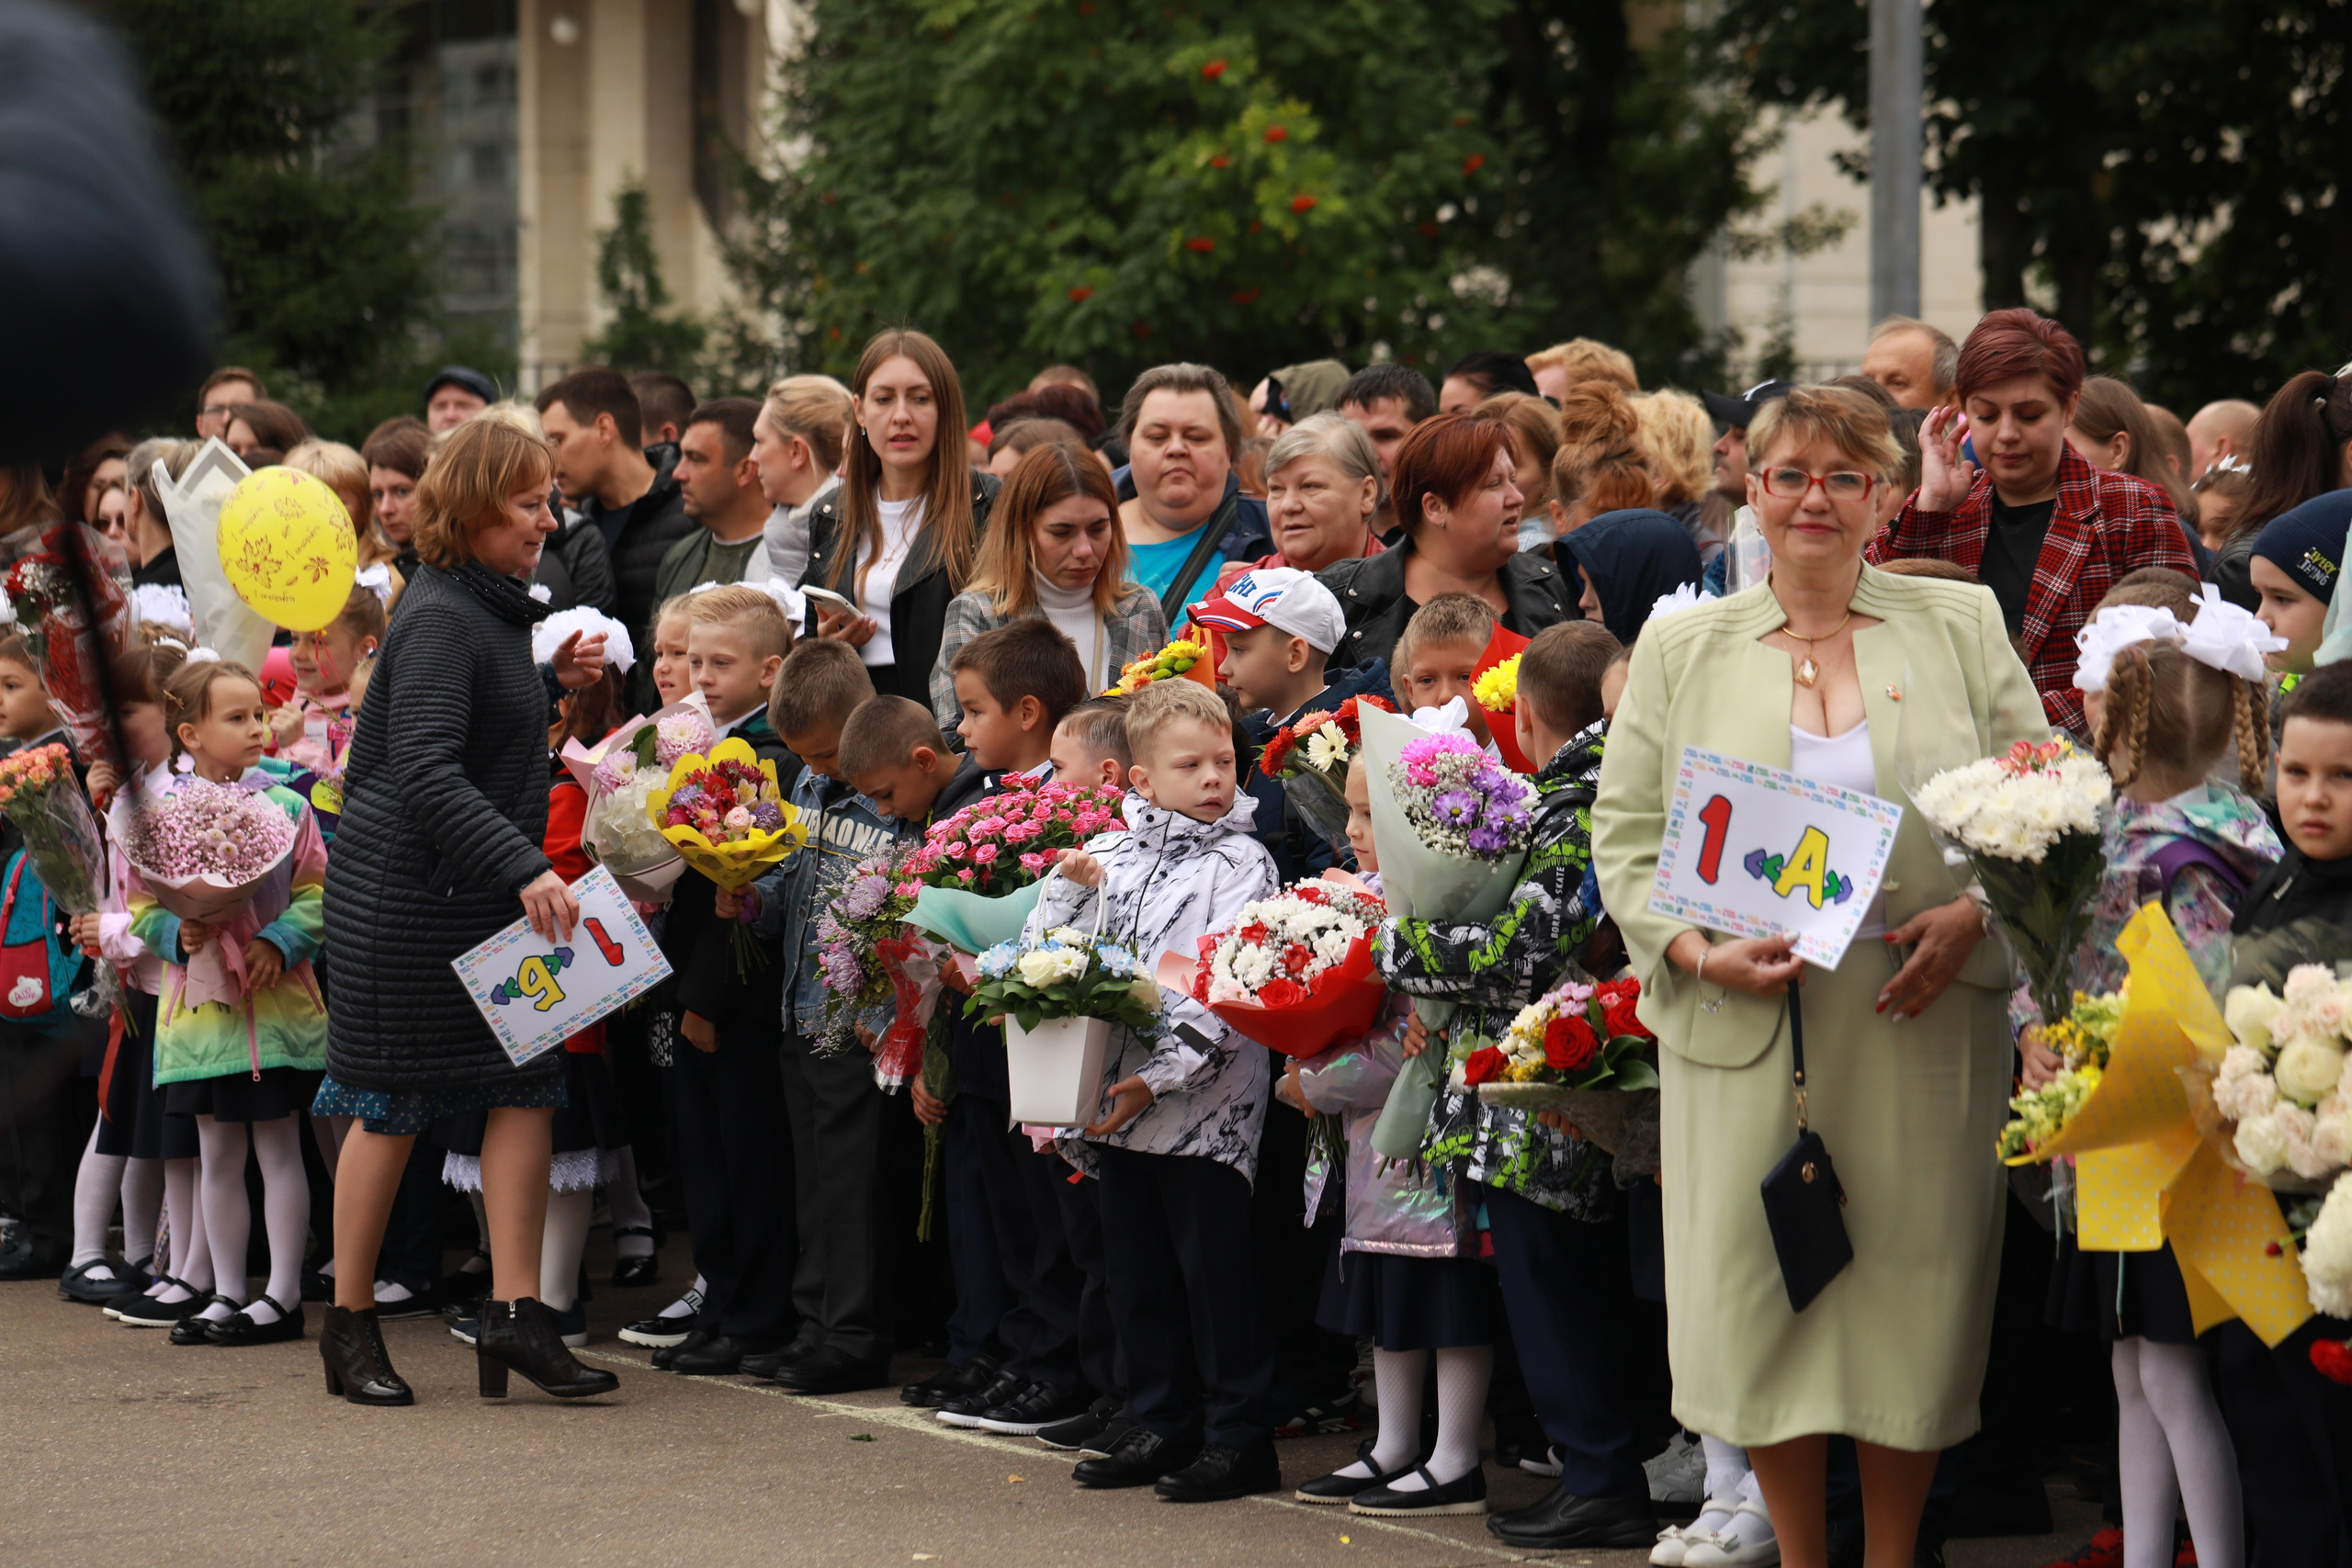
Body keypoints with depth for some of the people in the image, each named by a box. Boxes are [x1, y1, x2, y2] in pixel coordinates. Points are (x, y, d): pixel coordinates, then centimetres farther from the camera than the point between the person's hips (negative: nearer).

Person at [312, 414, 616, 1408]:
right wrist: (525, 868, -32)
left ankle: (515, 1313, -1)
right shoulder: (439, 620, -16)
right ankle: (349, 1324, 12)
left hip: (483, 895, 9)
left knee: (526, 1084, -1)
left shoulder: (492, 611, 13)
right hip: (406, 891, -9)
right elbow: (428, 773, -26)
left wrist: (553, 682, 12)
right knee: (393, 1101, 0)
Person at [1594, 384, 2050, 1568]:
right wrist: (1697, 949, -10)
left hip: (1924, 1023, 0)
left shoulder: (1961, 626, 9)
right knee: (1756, 1292, -1)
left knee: (1912, 1290, 2)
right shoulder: (1682, 648, 9)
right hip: (1744, 1026, 0)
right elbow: (1624, 833, 6)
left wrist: (1973, 914, -9)